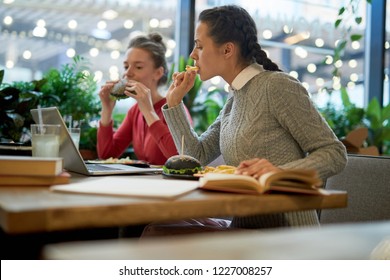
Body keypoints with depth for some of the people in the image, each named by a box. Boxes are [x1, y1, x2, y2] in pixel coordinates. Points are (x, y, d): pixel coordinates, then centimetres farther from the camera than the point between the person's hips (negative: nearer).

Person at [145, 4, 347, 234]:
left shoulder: (277, 86, -11)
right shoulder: (234, 101, 13)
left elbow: (336, 154, -12)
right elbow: (198, 156, 14)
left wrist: (280, 172, -29)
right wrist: (174, 101, 11)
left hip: (284, 228, -7)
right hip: (244, 224, 7)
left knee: (161, 233, -18)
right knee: (159, 229, -11)